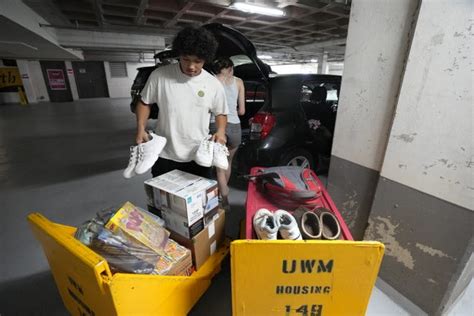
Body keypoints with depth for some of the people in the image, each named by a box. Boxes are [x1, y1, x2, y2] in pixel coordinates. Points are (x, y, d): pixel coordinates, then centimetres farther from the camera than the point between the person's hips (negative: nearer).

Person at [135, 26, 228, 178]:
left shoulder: (214, 84, -4)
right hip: (164, 155, 0)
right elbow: (144, 103, 7)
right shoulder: (159, 75, -6)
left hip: (199, 157, 0)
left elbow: (221, 113, 9)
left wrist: (220, 131, -11)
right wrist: (141, 128, -8)